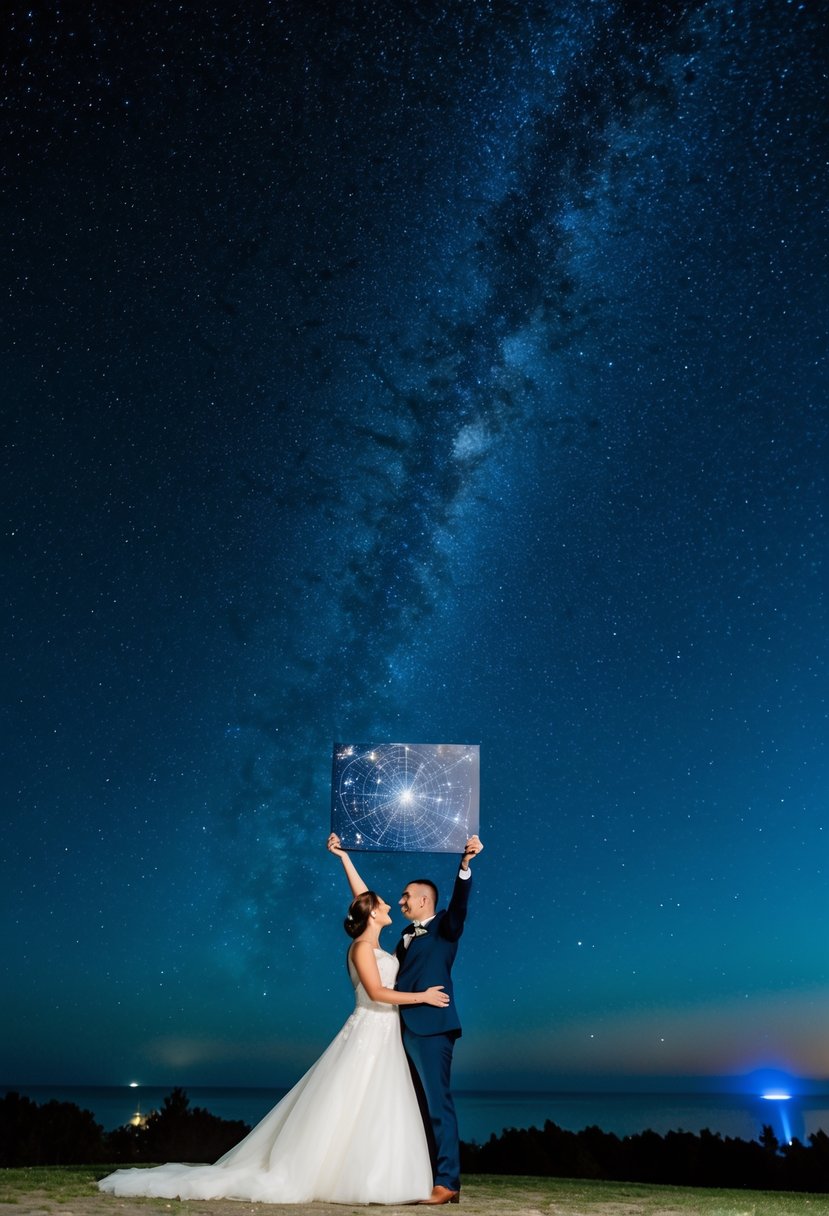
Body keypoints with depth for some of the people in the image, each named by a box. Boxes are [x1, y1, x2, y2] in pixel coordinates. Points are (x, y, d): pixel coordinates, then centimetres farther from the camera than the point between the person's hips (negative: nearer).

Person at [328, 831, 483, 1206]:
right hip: (406, 1029, 7)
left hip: (431, 1027, -7)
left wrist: (466, 863, -37)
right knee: (420, 1106, 11)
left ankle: (447, 1182, -3)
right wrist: (344, 857, 22)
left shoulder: (445, 927, 1)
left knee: (438, 1103, -6)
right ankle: (427, 1178, 18)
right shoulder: (408, 934, 18)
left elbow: (460, 901, -18)